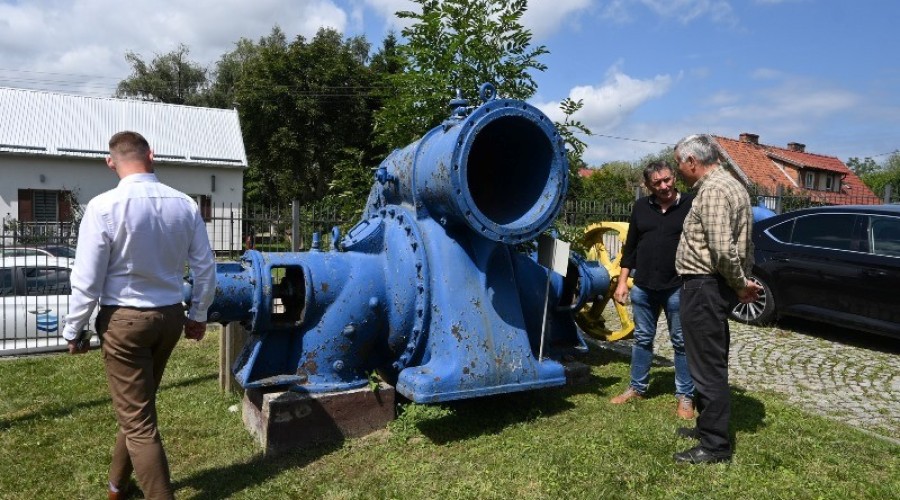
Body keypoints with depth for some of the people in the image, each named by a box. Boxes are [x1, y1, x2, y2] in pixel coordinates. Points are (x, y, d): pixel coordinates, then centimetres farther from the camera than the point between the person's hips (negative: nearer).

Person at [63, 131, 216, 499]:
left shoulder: (104, 206, -16)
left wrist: (73, 330, 2)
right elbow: (205, 267, 1)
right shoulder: (185, 204, -4)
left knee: (137, 419, 5)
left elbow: (87, 280, -13)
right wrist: (198, 315, 15)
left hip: (124, 320, -5)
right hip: (170, 316, 5)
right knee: (139, 405, 23)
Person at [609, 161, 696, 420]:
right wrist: (622, 281, 6)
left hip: (678, 288, -4)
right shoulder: (641, 207, 6)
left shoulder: (690, 205, -5)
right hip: (643, 287, 4)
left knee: (681, 342, 6)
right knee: (642, 339, 14)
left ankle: (685, 396, 19)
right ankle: (637, 388, 28)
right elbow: (630, 247, 10)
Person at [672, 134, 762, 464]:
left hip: (704, 287, -11)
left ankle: (715, 446, 7)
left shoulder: (712, 190, -18)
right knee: (712, 363, 19)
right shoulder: (730, 184, 16)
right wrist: (741, 282, 16)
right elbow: (742, 242, 20)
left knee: (707, 366, -3)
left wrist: (740, 283, -13)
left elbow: (722, 249, -27)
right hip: (718, 286, 11)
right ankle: (709, 427, 33)